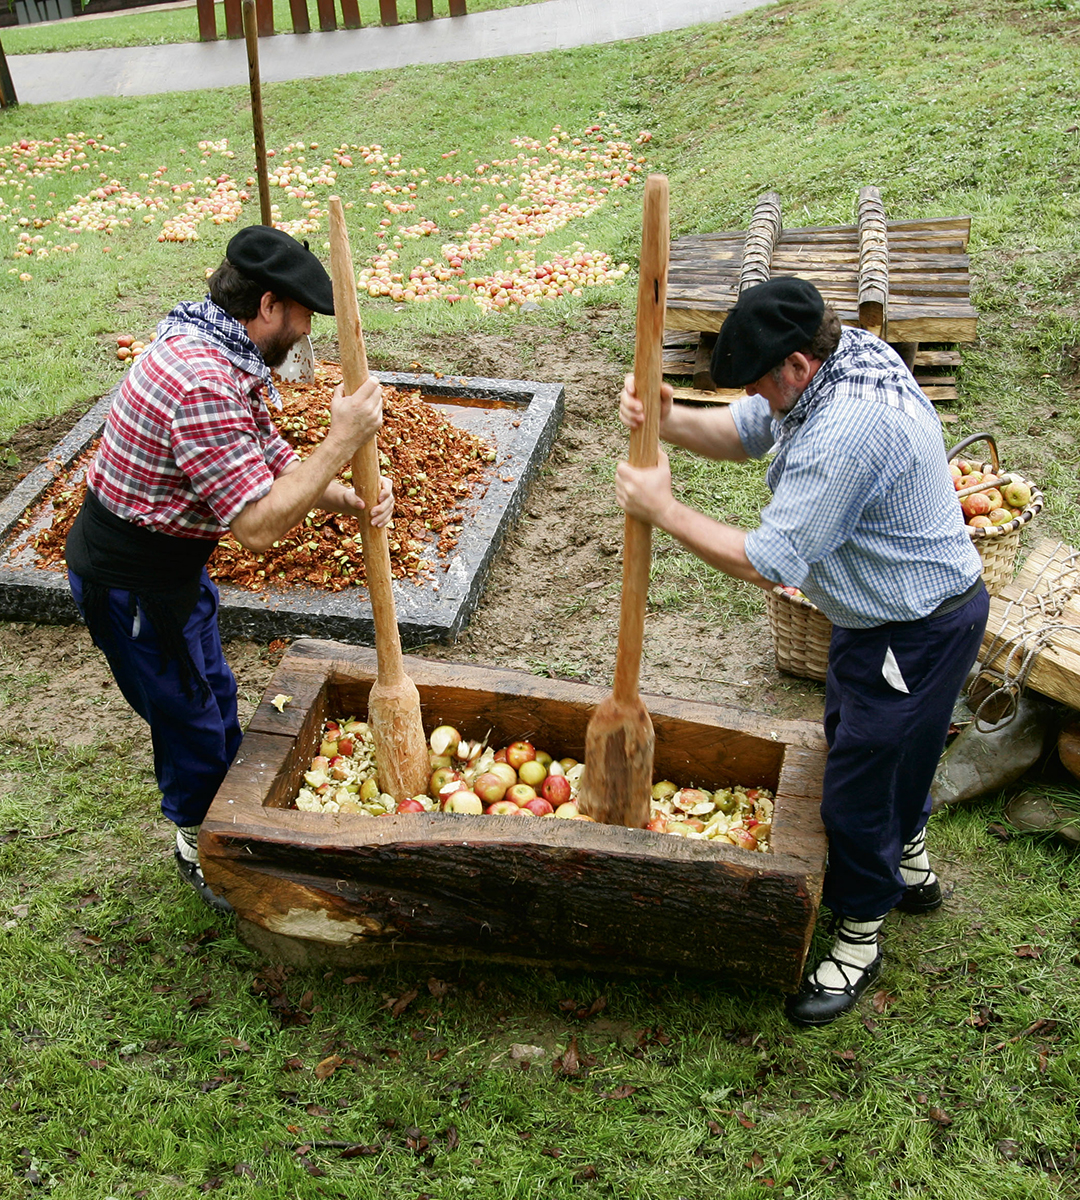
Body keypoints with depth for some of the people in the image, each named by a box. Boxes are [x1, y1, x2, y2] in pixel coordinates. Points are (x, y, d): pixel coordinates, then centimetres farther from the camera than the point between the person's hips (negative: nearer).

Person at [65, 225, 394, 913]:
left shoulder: (218, 354, 2)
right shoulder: (204, 385, -32)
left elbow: (275, 468, 4)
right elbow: (258, 526, -33)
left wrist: (353, 500, -13)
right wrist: (342, 441, -30)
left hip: (171, 564, 10)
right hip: (131, 582, -10)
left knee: (215, 694, 24)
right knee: (190, 719, 10)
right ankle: (202, 849, 35)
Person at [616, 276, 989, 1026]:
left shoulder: (849, 430, -36)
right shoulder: (845, 356, -4)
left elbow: (767, 562, -31)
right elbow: (743, 433, 6)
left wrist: (665, 510, -22)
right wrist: (668, 421, -15)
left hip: (918, 633, -11)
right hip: (883, 613, 11)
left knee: (860, 783, 4)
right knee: (853, 740, 28)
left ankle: (859, 939, 28)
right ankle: (911, 867, 53)